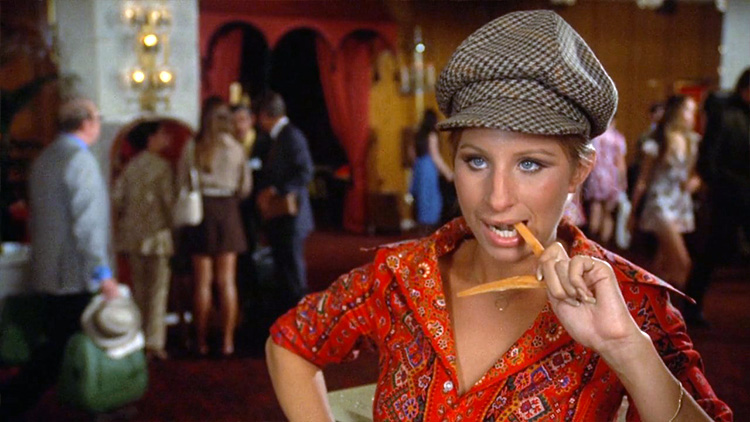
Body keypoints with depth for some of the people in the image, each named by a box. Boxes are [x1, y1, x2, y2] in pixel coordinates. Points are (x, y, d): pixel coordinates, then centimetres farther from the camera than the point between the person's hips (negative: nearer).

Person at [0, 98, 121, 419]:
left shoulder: (44, 159, 13)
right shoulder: (81, 159, -15)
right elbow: (87, 223, -22)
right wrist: (103, 273, -21)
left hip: (48, 273, 9)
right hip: (77, 276, -9)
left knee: (57, 348, 16)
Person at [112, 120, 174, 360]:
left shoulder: (130, 167, 5)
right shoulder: (161, 165, -8)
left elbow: (116, 198, 1)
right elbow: (168, 199, -13)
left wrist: (125, 221, 16)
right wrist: (172, 226, 1)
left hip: (133, 235, 5)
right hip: (157, 234, -5)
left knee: (139, 288, 13)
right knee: (158, 289, 0)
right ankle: (155, 343, -1)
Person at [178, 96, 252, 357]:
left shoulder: (191, 147, -3)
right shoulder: (235, 148, -1)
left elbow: (181, 184, -2)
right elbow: (245, 187, 3)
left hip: (201, 211, 0)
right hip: (228, 210, 0)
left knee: (202, 282, 6)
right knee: (227, 281, 6)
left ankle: (201, 342, 10)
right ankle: (227, 341, 7)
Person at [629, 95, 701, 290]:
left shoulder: (693, 142, 9)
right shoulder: (657, 144, -6)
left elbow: (695, 173, 21)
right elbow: (642, 181, -1)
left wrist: (695, 182, -3)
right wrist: (633, 211, 1)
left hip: (682, 206, 6)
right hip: (661, 204, -6)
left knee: (666, 263, 10)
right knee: (683, 262, -15)